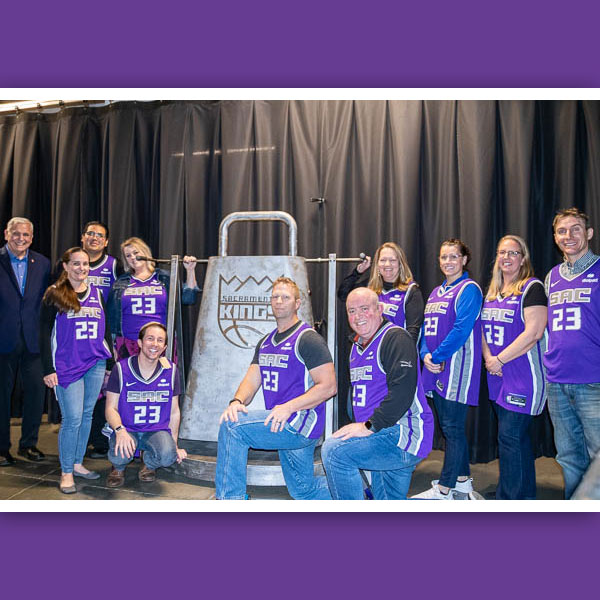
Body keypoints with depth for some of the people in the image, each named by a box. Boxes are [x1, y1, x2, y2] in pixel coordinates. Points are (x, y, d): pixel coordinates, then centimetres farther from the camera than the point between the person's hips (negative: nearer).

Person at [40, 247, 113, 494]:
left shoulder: (97, 294, 11)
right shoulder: (54, 294, -1)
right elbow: (45, 333, -3)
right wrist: (48, 369, -8)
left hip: (96, 364, 4)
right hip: (67, 365, -4)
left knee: (87, 414, 11)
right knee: (73, 418, -5)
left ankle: (77, 463, 25)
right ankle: (66, 472, 10)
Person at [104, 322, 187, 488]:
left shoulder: (171, 371, 0)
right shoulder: (121, 369, -5)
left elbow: (174, 411, 8)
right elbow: (111, 408, -4)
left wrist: (175, 445, 10)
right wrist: (120, 430, -25)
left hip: (158, 430, 1)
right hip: (126, 429, -1)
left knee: (168, 456, -30)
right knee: (119, 454, -33)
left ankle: (149, 464, 9)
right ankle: (118, 468, 7)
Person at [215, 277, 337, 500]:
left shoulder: (308, 339, -10)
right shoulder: (265, 343, 15)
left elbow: (328, 386, -17)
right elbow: (252, 380, 7)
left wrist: (288, 407, -26)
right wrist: (237, 401, -15)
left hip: (299, 422, -9)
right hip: (282, 426, 9)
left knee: (232, 425, -21)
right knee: (303, 489, 20)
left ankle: (229, 497, -10)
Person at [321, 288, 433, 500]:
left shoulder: (396, 337, -11)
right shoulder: (357, 346, 17)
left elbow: (402, 390, -23)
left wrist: (370, 426, -23)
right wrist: (358, 425, 14)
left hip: (404, 434, -9)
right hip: (384, 436, 9)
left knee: (333, 451, -23)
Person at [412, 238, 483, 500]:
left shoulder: (469, 289, -6)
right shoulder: (436, 292, 18)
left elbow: (461, 329, -17)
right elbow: (426, 328, 14)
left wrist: (438, 357, -15)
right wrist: (425, 355, -4)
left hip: (456, 366, -8)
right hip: (436, 369, 8)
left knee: (452, 427, -3)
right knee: (450, 426, 15)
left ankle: (444, 491, 4)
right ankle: (462, 480, 29)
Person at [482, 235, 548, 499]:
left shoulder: (532, 287, -8)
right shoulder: (492, 292, 15)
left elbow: (533, 332, -17)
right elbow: (484, 330, 16)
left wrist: (499, 359, -15)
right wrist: (488, 358, -2)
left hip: (523, 376, -7)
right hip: (497, 378, 7)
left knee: (510, 436, -6)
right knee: (518, 437, 15)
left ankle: (508, 499, 5)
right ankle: (525, 496, 28)